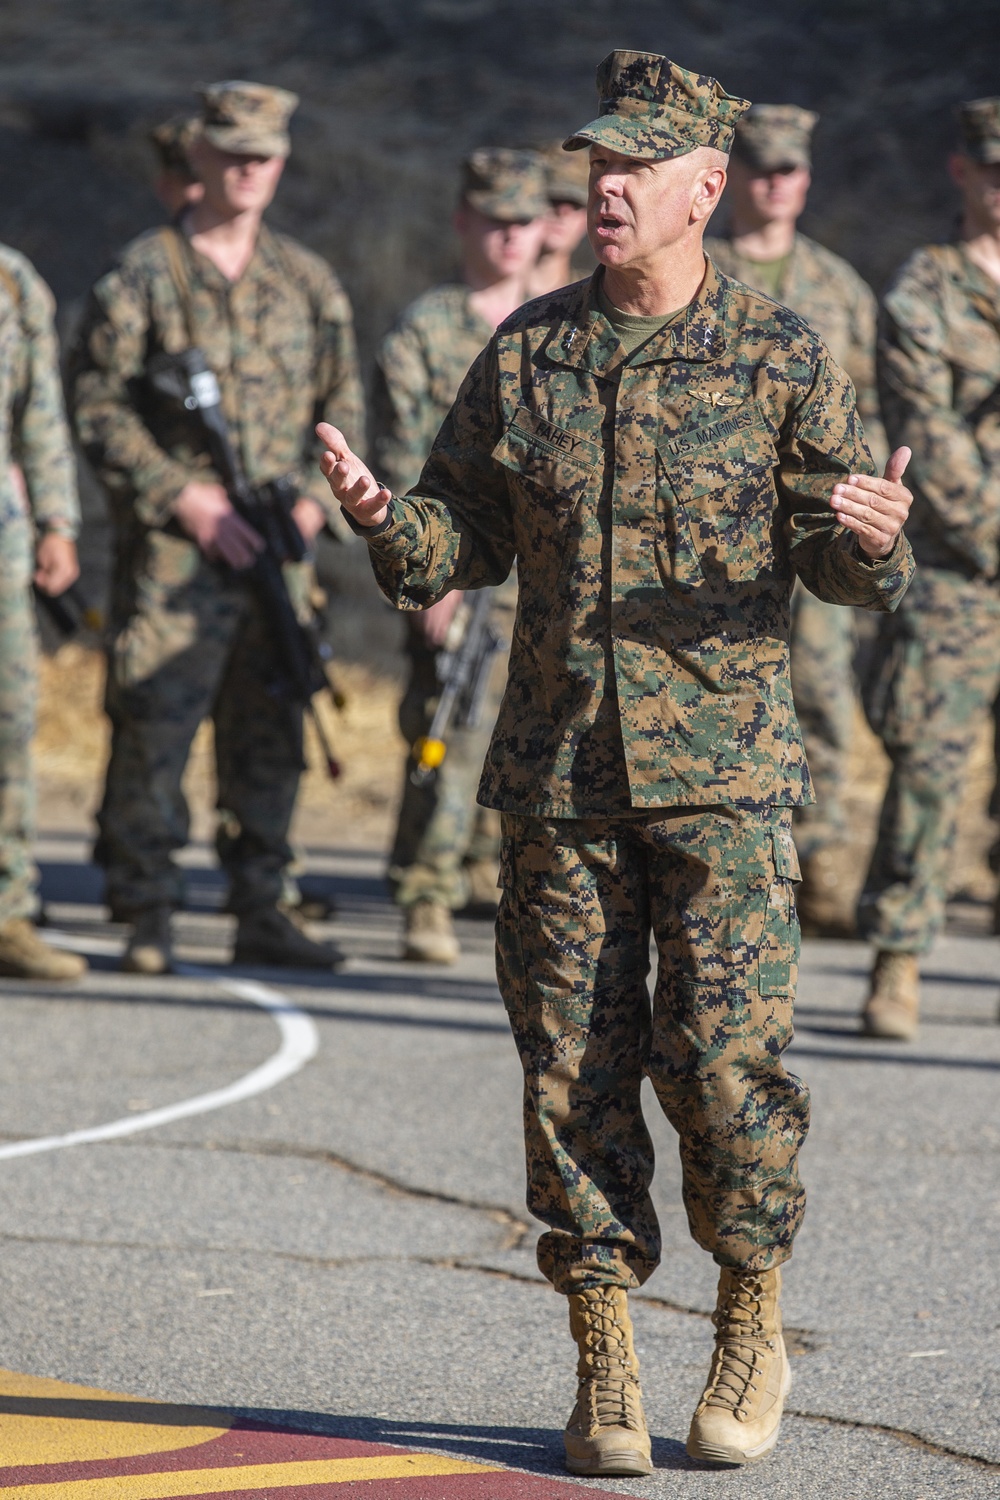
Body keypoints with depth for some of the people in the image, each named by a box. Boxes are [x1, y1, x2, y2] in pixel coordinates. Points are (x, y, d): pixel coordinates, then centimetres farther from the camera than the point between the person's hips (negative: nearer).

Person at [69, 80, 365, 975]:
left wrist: (312, 502, -1)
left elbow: (343, 404, 16)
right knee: (154, 728, -6)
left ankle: (261, 912, 14)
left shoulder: (307, 281, 12)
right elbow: (98, 409, -5)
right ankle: (147, 918, 1)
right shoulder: (143, 275, -1)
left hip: (276, 555, 4)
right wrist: (188, 501, -12)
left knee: (269, 735, 7)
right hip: (171, 554, -4)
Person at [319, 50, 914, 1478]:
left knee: (721, 1055, -8)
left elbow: (848, 569, 1)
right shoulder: (527, 352, 8)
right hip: (558, 768, 3)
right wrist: (382, 516, -10)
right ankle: (605, 1365, 10)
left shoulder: (780, 357, 0)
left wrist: (875, 541, -23)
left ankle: (752, 1331, 13)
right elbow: (462, 541, 12)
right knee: (575, 1064, 2)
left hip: (721, 769, -3)